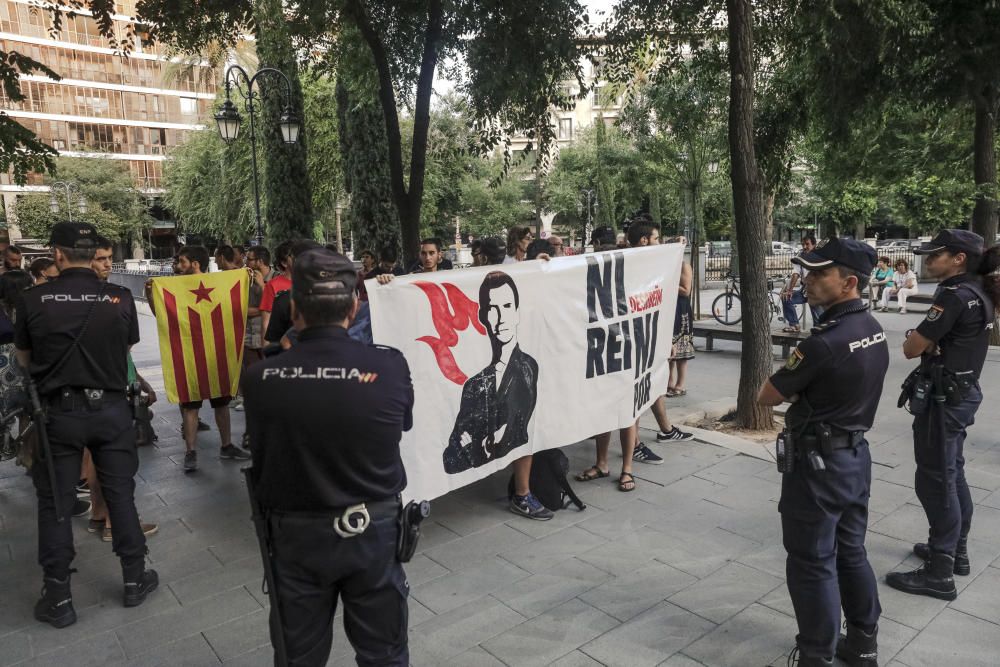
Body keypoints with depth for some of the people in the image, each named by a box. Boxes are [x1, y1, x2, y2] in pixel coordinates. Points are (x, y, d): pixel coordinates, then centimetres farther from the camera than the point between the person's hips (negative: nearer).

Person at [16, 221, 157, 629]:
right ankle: (134, 579, 24)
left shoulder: (34, 300, -9)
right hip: (110, 408, 1)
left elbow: (23, 360, 5)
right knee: (120, 493, 12)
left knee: (55, 501, 11)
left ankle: (58, 598, 20)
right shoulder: (121, 298, -8)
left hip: (58, 411, -1)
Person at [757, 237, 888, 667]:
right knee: (851, 553, 21)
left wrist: (792, 390, 0)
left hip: (818, 462, -9)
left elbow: (766, 396, -16)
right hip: (856, 453, 9)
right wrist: (803, 389, 3)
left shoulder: (825, 341, -25)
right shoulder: (873, 329, 3)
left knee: (812, 563, 5)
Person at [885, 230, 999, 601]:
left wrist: (918, 338, 2)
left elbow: (911, 349, -18)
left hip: (943, 397, -10)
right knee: (952, 474, 20)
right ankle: (956, 551, 34)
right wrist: (928, 339, 0)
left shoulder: (955, 295, -20)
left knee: (935, 481, -3)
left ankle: (939, 573, 5)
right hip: (962, 392, 10)